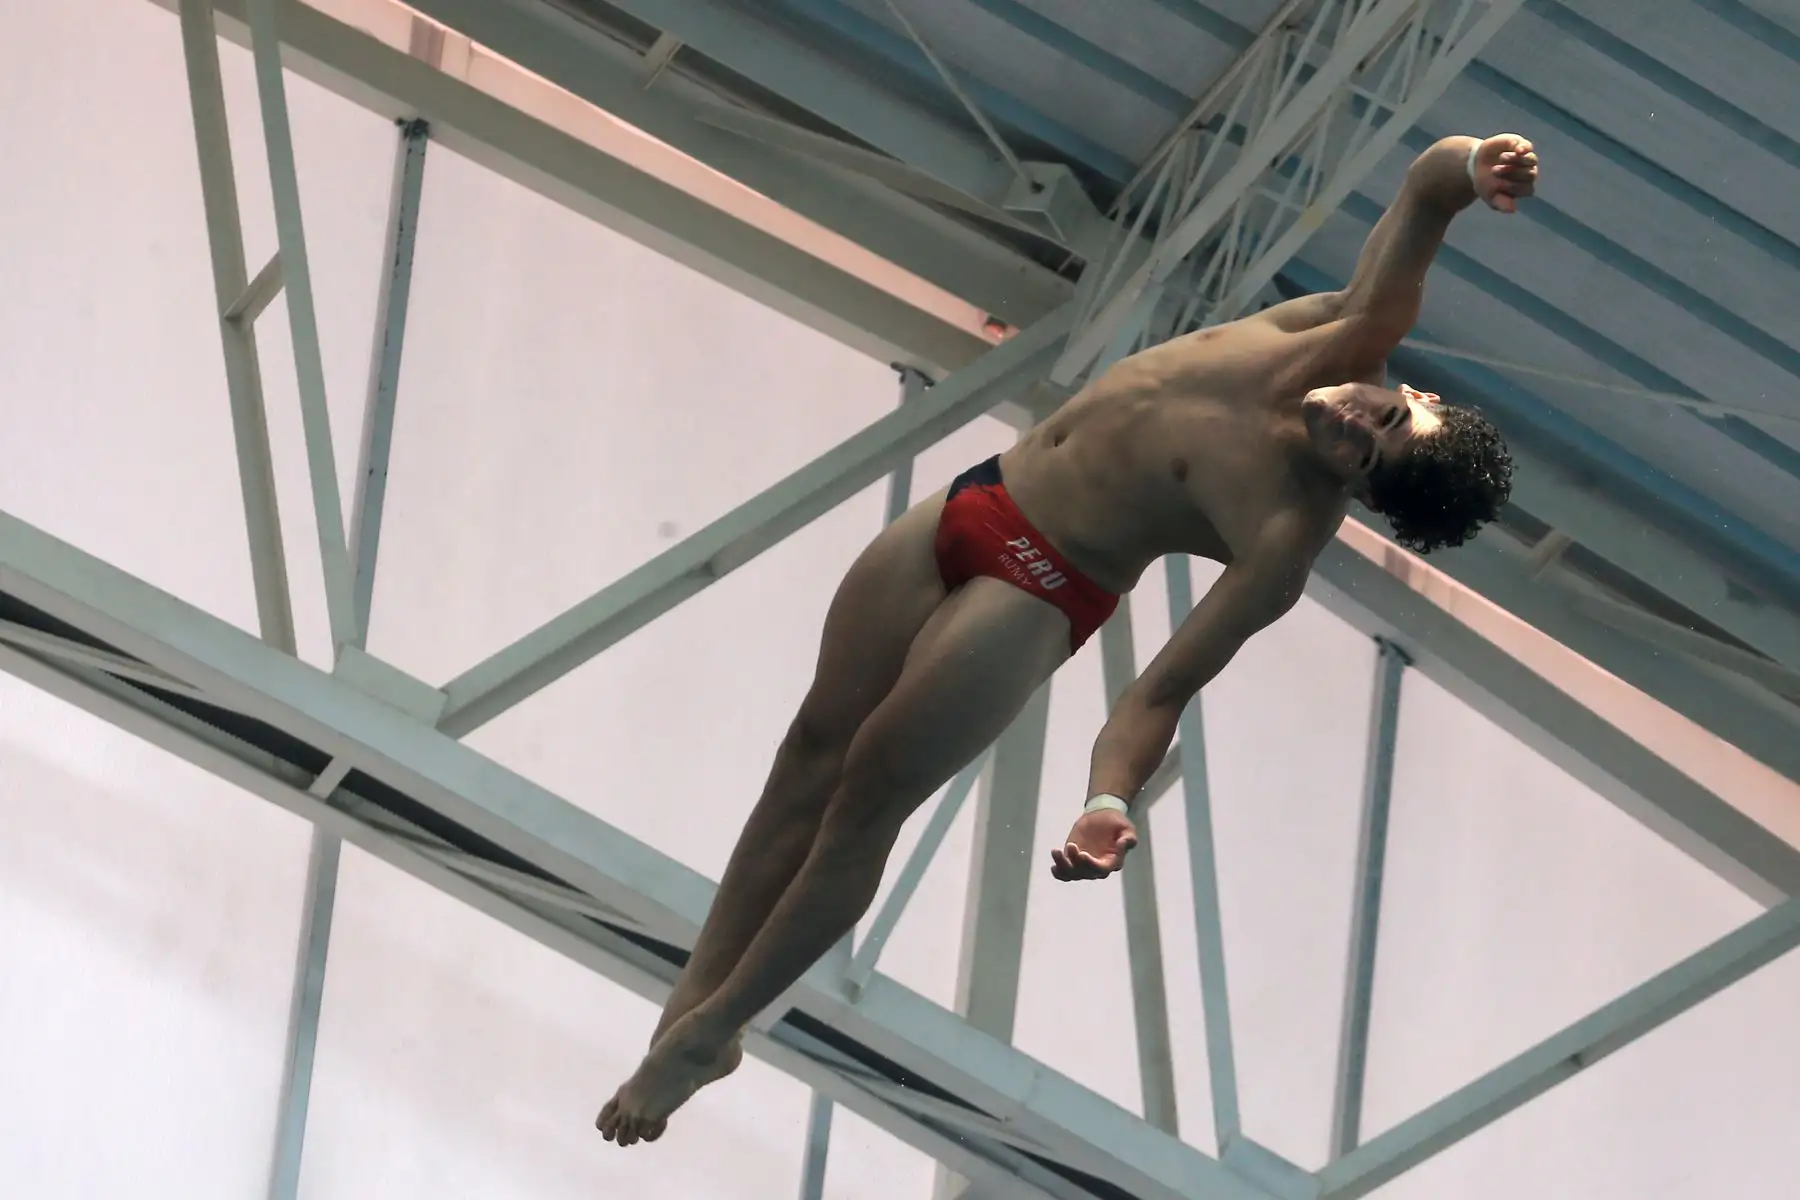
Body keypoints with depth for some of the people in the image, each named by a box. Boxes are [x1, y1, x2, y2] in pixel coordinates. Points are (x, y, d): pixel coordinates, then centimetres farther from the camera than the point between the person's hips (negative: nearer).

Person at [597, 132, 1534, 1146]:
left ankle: (711, 1032, 17)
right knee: (817, 749, 11)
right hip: (975, 505, 7)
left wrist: (1114, 799, -43)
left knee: (870, 796, -3)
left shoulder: (1288, 537, -28)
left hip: (1035, 595, -7)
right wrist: (1472, 169, -37)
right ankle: (692, 1005, 23)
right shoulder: (1361, 336, -15)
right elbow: (1426, 190, -14)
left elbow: (1164, 692, -26)